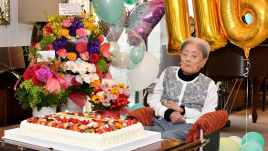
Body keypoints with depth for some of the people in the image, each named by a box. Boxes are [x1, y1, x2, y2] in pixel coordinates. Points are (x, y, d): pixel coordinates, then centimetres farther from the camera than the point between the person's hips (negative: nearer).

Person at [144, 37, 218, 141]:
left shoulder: (208, 85, 13)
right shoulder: (168, 73, 19)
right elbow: (153, 101, 15)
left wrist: (182, 110, -4)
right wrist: (169, 113, -6)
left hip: (189, 127, -2)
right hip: (163, 122, 3)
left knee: (168, 136, -41)